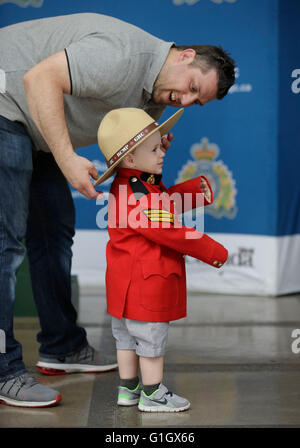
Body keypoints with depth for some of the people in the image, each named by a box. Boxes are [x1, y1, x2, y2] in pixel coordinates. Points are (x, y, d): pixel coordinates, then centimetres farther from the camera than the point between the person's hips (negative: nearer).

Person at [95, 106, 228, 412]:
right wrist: (215, 252, -14)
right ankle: (152, 395, 15)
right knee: (151, 339, 3)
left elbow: (170, 200, 15)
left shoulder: (127, 187, 7)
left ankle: (127, 390, 30)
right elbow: (174, 233, -24)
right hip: (147, 283, -10)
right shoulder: (139, 197, -26)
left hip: (125, 281, 10)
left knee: (126, 336, 18)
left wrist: (196, 187, -2)